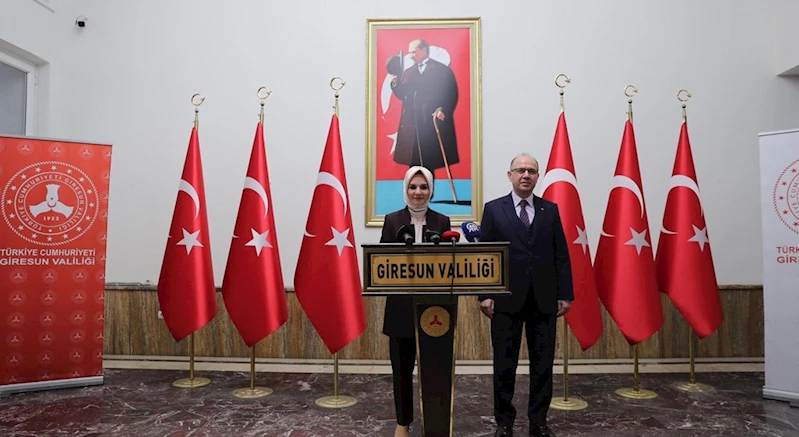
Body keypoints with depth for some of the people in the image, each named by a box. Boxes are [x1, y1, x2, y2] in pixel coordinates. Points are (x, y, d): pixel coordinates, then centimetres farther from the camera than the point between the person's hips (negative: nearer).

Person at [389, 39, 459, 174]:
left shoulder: (443, 70, 2)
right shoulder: (408, 73, 18)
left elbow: (451, 95, -3)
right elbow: (402, 95, 14)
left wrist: (443, 110, -18)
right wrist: (395, 83, -5)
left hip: (433, 124, -4)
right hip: (411, 125, 4)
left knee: (430, 162, -1)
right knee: (413, 163, 3)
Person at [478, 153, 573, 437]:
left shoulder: (550, 210, 9)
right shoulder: (493, 209, 3)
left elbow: (561, 256, 7)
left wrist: (565, 294, 1)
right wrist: (485, 294, -8)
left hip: (544, 300, 2)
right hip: (506, 299, -2)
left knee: (543, 365, 9)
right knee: (504, 365, 6)